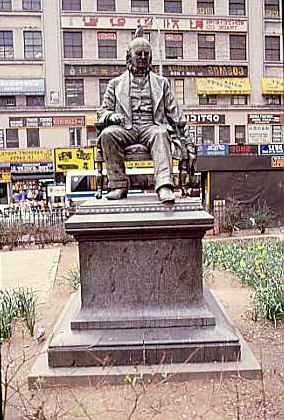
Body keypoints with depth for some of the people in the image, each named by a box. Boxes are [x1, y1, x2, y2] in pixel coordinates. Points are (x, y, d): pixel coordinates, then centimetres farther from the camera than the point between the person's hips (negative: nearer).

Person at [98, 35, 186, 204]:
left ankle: (165, 186, -51)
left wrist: (182, 128, 1)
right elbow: (103, 111, 19)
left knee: (161, 133, -37)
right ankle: (119, 185, -28)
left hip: (152, 127, 0)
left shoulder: (161, 82, 26)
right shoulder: (116, 83, 23)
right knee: (107, 134, -33)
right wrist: (111, 116, -6)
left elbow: (173, 111, 21)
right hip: (126, 129, 1)